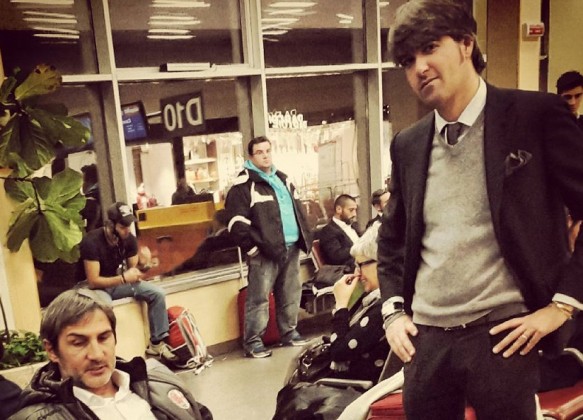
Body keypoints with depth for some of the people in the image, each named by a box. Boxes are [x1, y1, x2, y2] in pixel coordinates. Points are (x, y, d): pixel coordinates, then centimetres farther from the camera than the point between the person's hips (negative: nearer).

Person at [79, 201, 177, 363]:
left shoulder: (129, 239, -9)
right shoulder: (92, 242, -26)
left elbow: (134, 270, -4)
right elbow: (93, 282, -27)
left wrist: (142, 264, -26)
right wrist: (123, 278, -31)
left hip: (119, 281, 6)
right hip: (97, 287, -6)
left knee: (158, 294, -12)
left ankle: (156, 343, -2)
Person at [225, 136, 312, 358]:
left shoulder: (282, 178, 18)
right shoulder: (244, 184, -7)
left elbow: (297, 209, 24)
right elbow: (237, 223, -13)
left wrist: (305, 236, 14)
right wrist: (253, 247, -15)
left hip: (291, 247, 7)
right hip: (265, 251, -7)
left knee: (291, 293, 15)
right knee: (259, 298, -3)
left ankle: (289, 332, 29)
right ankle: (252, 341, 7)